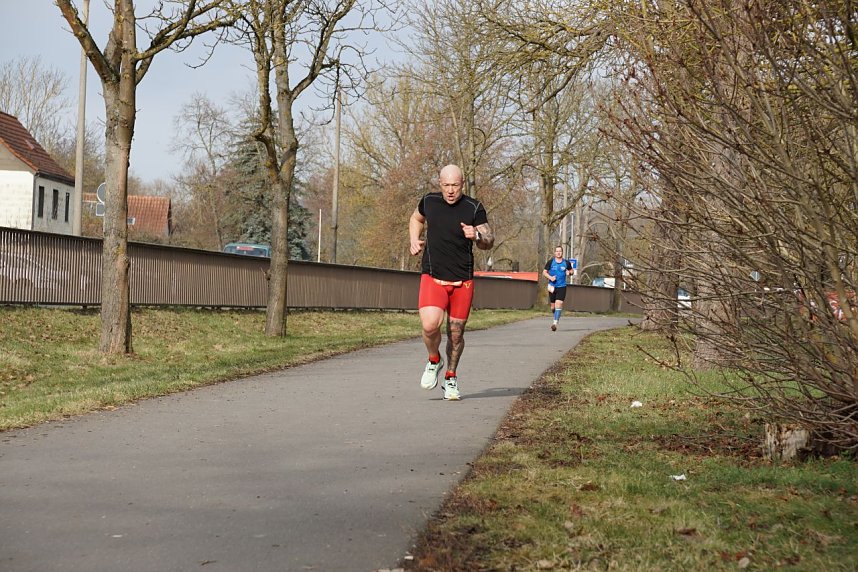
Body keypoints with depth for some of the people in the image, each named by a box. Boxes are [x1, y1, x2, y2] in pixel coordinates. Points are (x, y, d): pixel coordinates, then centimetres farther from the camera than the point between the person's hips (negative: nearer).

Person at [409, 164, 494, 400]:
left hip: (462, 281, 0)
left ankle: (451, 377, 30)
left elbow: (489, 242, 0)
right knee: (430, 325, -21)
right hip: (432, 277, 0)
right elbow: (416, 218, 26)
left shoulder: (474, 208, -4)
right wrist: (414, 239, 8)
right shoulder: (429, 201, 2)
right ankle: (434, 361, 10)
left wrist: (477, 235, -22)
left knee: (456, 333, 6)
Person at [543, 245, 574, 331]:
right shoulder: (550, 262, 0)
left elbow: (571, 270, 18)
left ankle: (555, 322, -21)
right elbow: (544, 272, 5)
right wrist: (550, 277, -13)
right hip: (552, 286, 1)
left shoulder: (566, 263, 2)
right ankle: (556, 318, 38)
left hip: (562, 286, -1)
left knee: (559, 303, -17)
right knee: (553, 305, 8)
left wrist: (569, 273, -6)